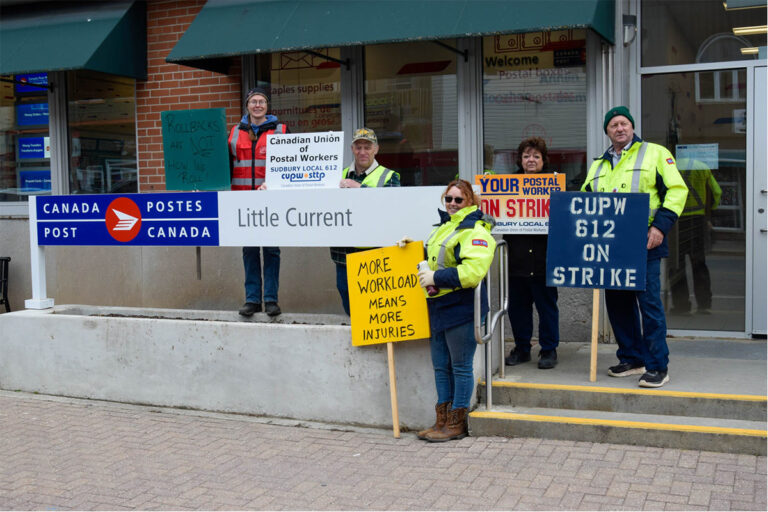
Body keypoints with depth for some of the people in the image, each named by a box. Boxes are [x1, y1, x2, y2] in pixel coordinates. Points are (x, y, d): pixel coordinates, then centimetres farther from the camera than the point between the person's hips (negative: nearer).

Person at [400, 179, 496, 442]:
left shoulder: (475, 232, -12)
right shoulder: (444, 227, 18)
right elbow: (433, 257, 35)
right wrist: (413, 246, 17)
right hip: (438, 308, 9)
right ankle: (442, 421, 23)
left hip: (460, 309, -9)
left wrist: (436, 277, -22)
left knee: (461, 367, 2)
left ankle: (456, 424, 12)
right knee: (441, 367, 14)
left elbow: (472, 271, -26)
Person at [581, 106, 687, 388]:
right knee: (618, 303, 9)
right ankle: (632, 359, 22)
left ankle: (657, 367, 1)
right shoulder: (598, 165, 20)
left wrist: (661, 225, -13)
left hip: (644, 243, -6)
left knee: (649, 303, -6)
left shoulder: (655, 153, 4)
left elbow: (677, 190, -3)